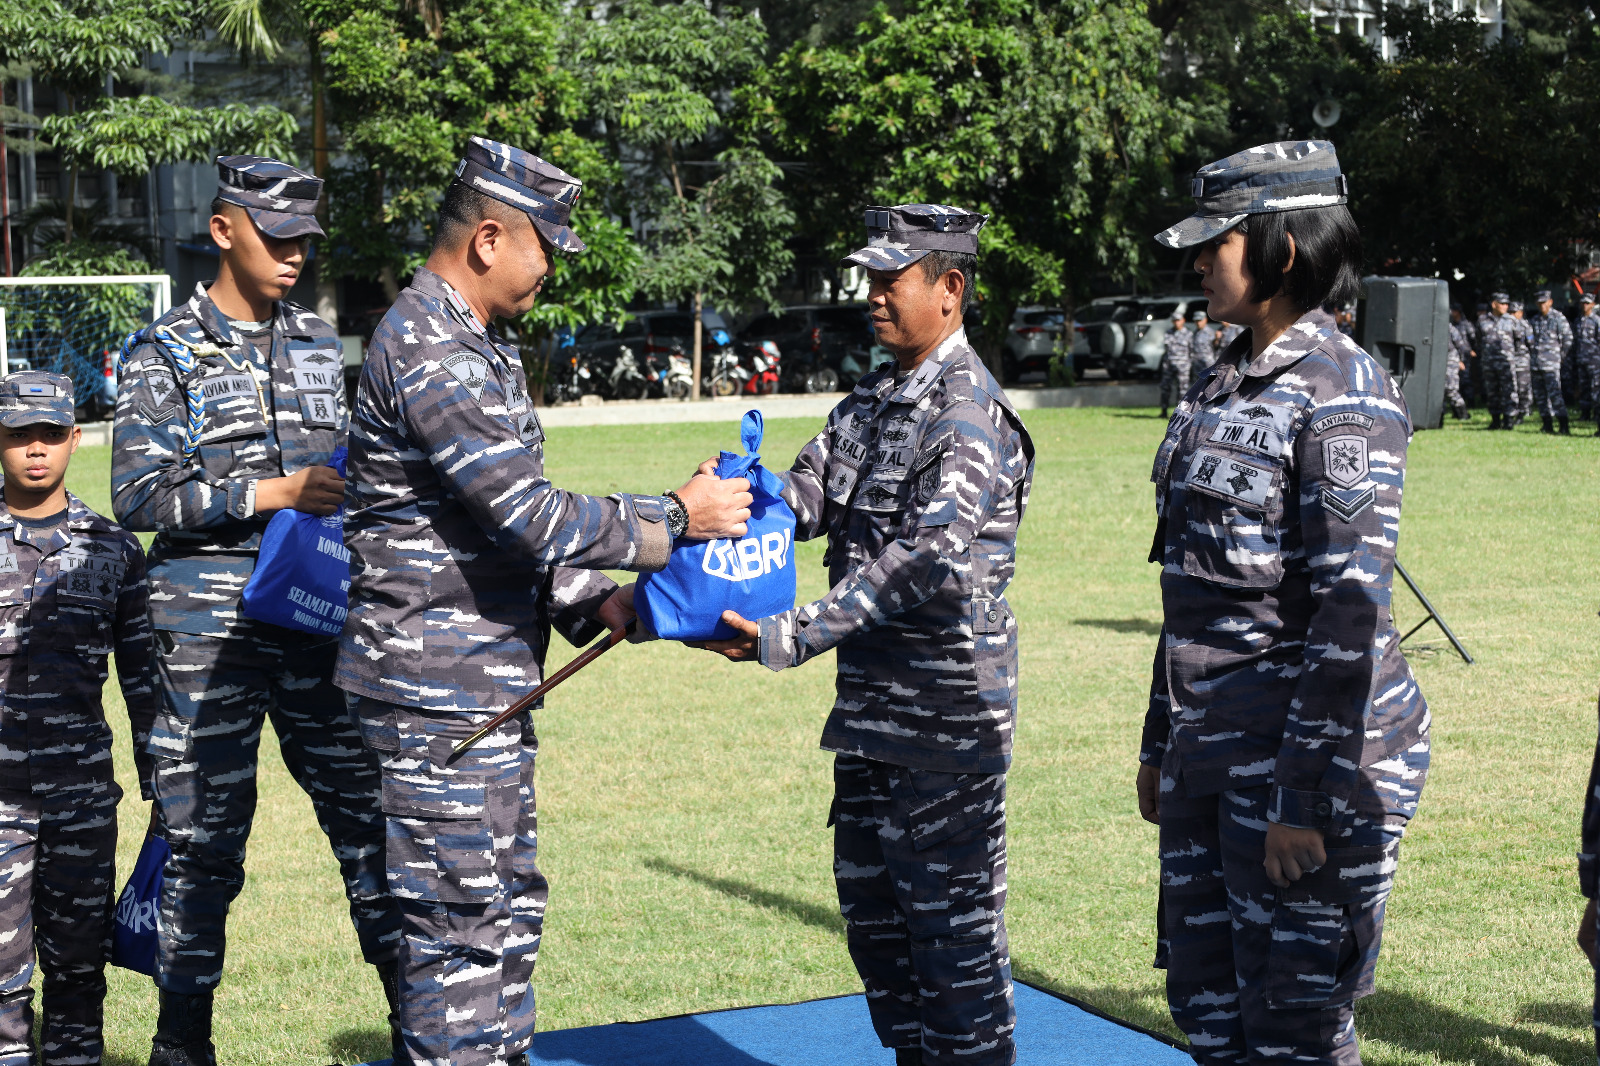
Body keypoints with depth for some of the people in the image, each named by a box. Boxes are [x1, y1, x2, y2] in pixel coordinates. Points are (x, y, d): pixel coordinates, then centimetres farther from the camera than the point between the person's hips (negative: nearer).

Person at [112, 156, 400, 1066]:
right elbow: (139, 496, -10)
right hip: (211, 625, -4)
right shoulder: (164, 354, -1)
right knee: (206, 837, 1)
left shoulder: (321, 343, 13)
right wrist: (271, 493, -18)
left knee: (369, 811, 5)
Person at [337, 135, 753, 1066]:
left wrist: (594, 602, 4)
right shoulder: (427, 352, -18)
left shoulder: (480, 348, 16)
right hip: (437, 686, -10)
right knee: (462, 923, -3)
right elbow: (534, 516, -22)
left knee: (510, 906, 18)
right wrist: (676, 518, -11)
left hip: (489, 686, 10)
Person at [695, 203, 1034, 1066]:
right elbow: (806, 499, 7)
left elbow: (929, 559, -27)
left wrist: (795, 638, -31)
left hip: (948, 705, -9)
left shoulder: (969, 413, -16)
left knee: (951, 915, 0)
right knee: (870, 900, 18)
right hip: (871, 699, 9)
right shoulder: (870, 400, 13)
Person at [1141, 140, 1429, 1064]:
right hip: (1212, 746, 9)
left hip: (1309, 744, -9)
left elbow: (1351, 610, -19)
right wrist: (1161, 744, 18)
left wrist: (1307, 797, -20)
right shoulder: (1225, 382, 12)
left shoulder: (1344, 392, -14)